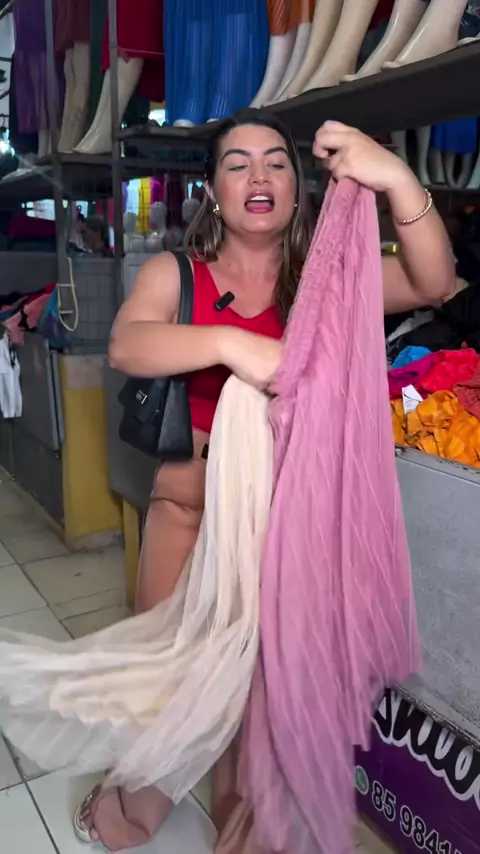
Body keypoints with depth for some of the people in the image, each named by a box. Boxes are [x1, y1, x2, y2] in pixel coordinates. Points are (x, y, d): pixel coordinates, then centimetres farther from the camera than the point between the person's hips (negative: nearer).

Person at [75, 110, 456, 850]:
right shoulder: (174, 273, -6)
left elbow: (433, 285, -19)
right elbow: (126, 347, -23)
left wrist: (398, 180, -36)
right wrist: (230, 344, -39)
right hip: (190, 503, 0)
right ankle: (144, 792, 45)